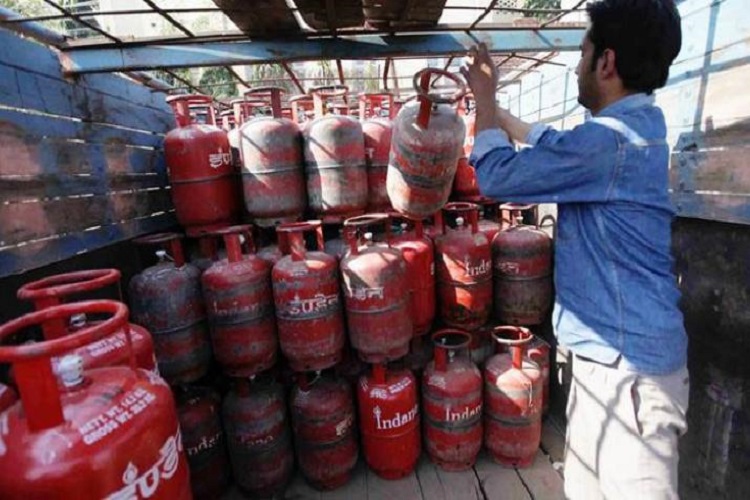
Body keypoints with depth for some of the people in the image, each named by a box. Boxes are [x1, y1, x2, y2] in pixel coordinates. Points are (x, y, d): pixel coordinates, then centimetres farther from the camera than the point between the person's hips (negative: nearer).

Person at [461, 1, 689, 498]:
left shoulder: (609, 141, -24)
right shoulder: (639, 122, 8)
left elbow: (497, 175, -17)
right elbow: (551, 143, 22)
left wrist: (485, 98, -2)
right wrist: (490, 103, 24)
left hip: (626, 364, -9)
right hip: (616, 352, 10)